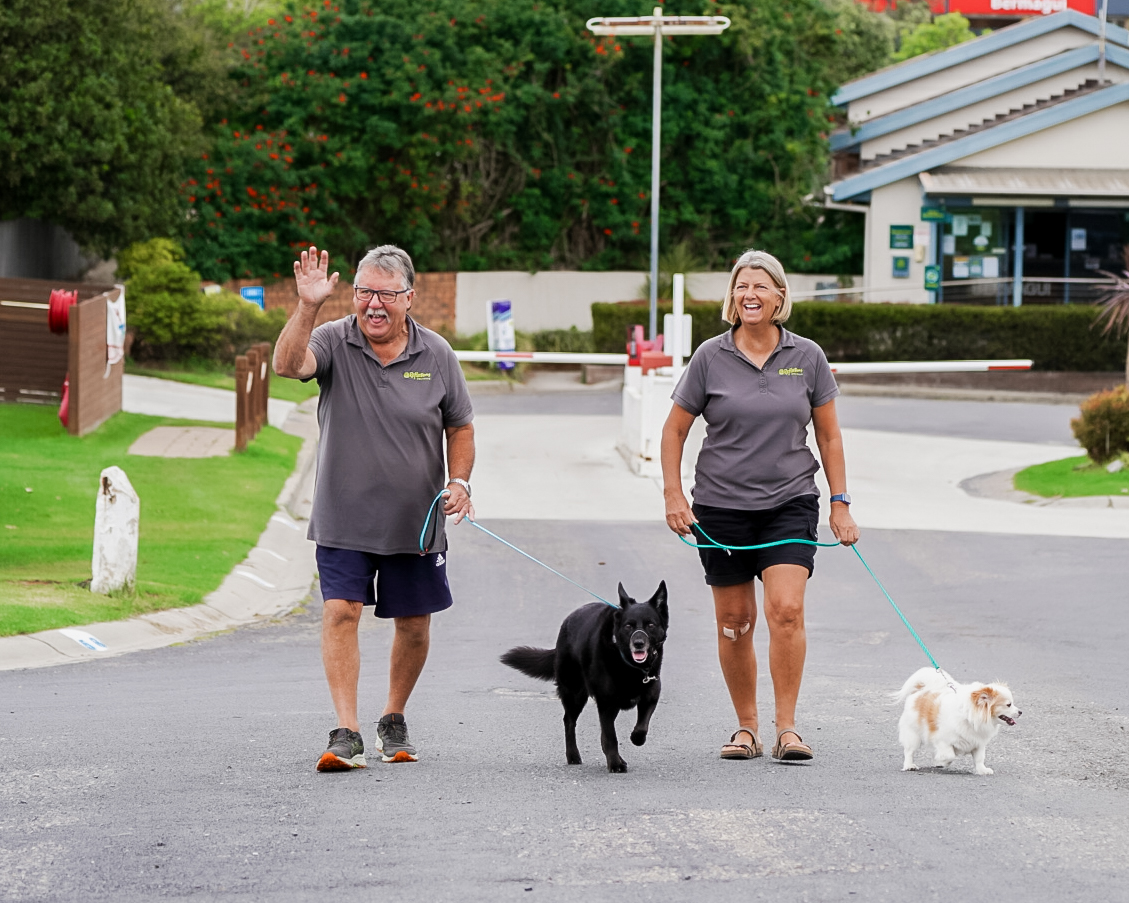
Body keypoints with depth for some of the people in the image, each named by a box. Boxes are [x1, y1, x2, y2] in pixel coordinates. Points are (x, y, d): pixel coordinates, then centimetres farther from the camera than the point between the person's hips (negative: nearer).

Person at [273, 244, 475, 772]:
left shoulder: (436, 355, -1)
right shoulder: (334, 342, -7)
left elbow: (460, 428, 9)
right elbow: (288, 365, -28)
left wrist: (460, 481, -6)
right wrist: (307, 308, -41)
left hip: (416, 520, 2)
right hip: (344, 519, -2)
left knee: (413, 624, 10)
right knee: (341, 612, -14)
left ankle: (394, 720, 31)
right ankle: (346, 734, -15)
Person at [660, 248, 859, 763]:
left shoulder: (807, 357, 1)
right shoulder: (711, 358, -2)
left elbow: (828, 435, 8)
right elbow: (675, 429, 5)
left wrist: (840, 504, 5)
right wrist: (673, 495, -3)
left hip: (790, 503, 0)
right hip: (722, 505, 0)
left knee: (786, 610, -15)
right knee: (735, 620, 5)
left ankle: (787, 728, -10)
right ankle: (746, 726, 19)